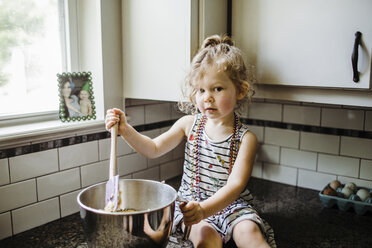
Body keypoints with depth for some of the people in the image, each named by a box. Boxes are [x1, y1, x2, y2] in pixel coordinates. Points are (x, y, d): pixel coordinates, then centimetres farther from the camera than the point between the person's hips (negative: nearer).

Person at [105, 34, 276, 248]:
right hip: (192, 202, 1)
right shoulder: (189, 124, 1)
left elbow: (235, 184, -19)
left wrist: (204, 209, -35)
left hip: (230, 204, 0)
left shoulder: (245, 138, -9)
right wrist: (126, 130, -14)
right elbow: (154, 149, 4)